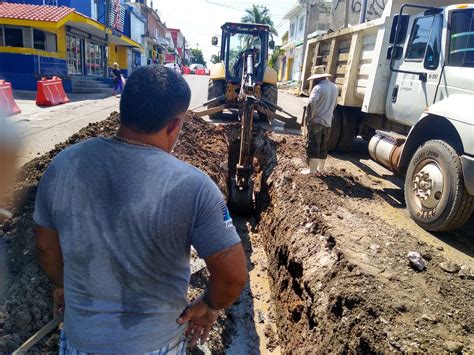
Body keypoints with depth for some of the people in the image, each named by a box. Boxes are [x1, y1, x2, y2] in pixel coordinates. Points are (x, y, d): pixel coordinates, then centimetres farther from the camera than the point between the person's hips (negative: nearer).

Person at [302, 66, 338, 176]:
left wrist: (310, 117, -19)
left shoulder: (318, 87, -14)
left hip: (316, 121, -7)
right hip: (328, 122, 7)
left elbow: (311, 103, -29)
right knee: (323, 146, 14)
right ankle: (320, 169, 20)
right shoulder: (334, 87, 12)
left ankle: (313, 169, -6)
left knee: (313, 146, -4)